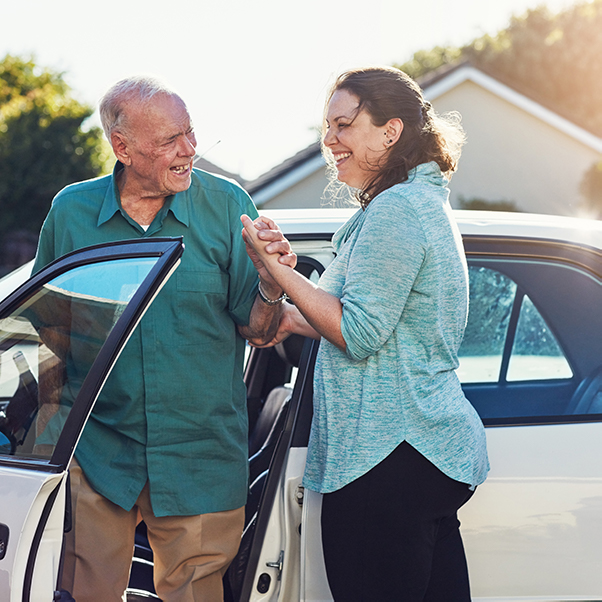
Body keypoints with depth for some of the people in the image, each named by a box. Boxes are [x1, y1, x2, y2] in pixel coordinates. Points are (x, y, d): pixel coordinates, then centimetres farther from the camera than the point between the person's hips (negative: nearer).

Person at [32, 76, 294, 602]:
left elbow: (256, 331, -1)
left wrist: (271, 287, -21)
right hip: (96, 453, 1)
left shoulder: (227, 205, -2)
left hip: (200, 456, 0)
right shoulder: (71, 210, 0)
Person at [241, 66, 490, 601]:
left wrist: (276, 266, -13)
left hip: (385, 462, -11)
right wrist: (295, 319, 19)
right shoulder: (426, 203, 18)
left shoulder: (394, 211, -15)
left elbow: (359, 335, -17)